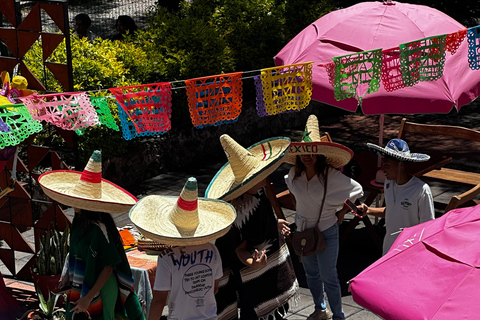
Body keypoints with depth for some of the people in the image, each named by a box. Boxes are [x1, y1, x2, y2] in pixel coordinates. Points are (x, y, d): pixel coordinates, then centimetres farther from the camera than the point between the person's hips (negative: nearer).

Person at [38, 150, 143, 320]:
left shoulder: (98, 229, -25)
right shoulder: (79, 220, 0)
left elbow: (108, 267, -23)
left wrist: (88, 298, -21)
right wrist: (68, 274, 16)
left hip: (97, 291, -8)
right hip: (79, 287, 8)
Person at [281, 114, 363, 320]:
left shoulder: (332, 176, -21)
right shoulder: (294, 173, -7)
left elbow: (357, 191, -10)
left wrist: (341, 213, -6)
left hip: (326, 231, -5)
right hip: (302, 229, 5)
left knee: (329, 277, 0)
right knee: (311, 273, 19)